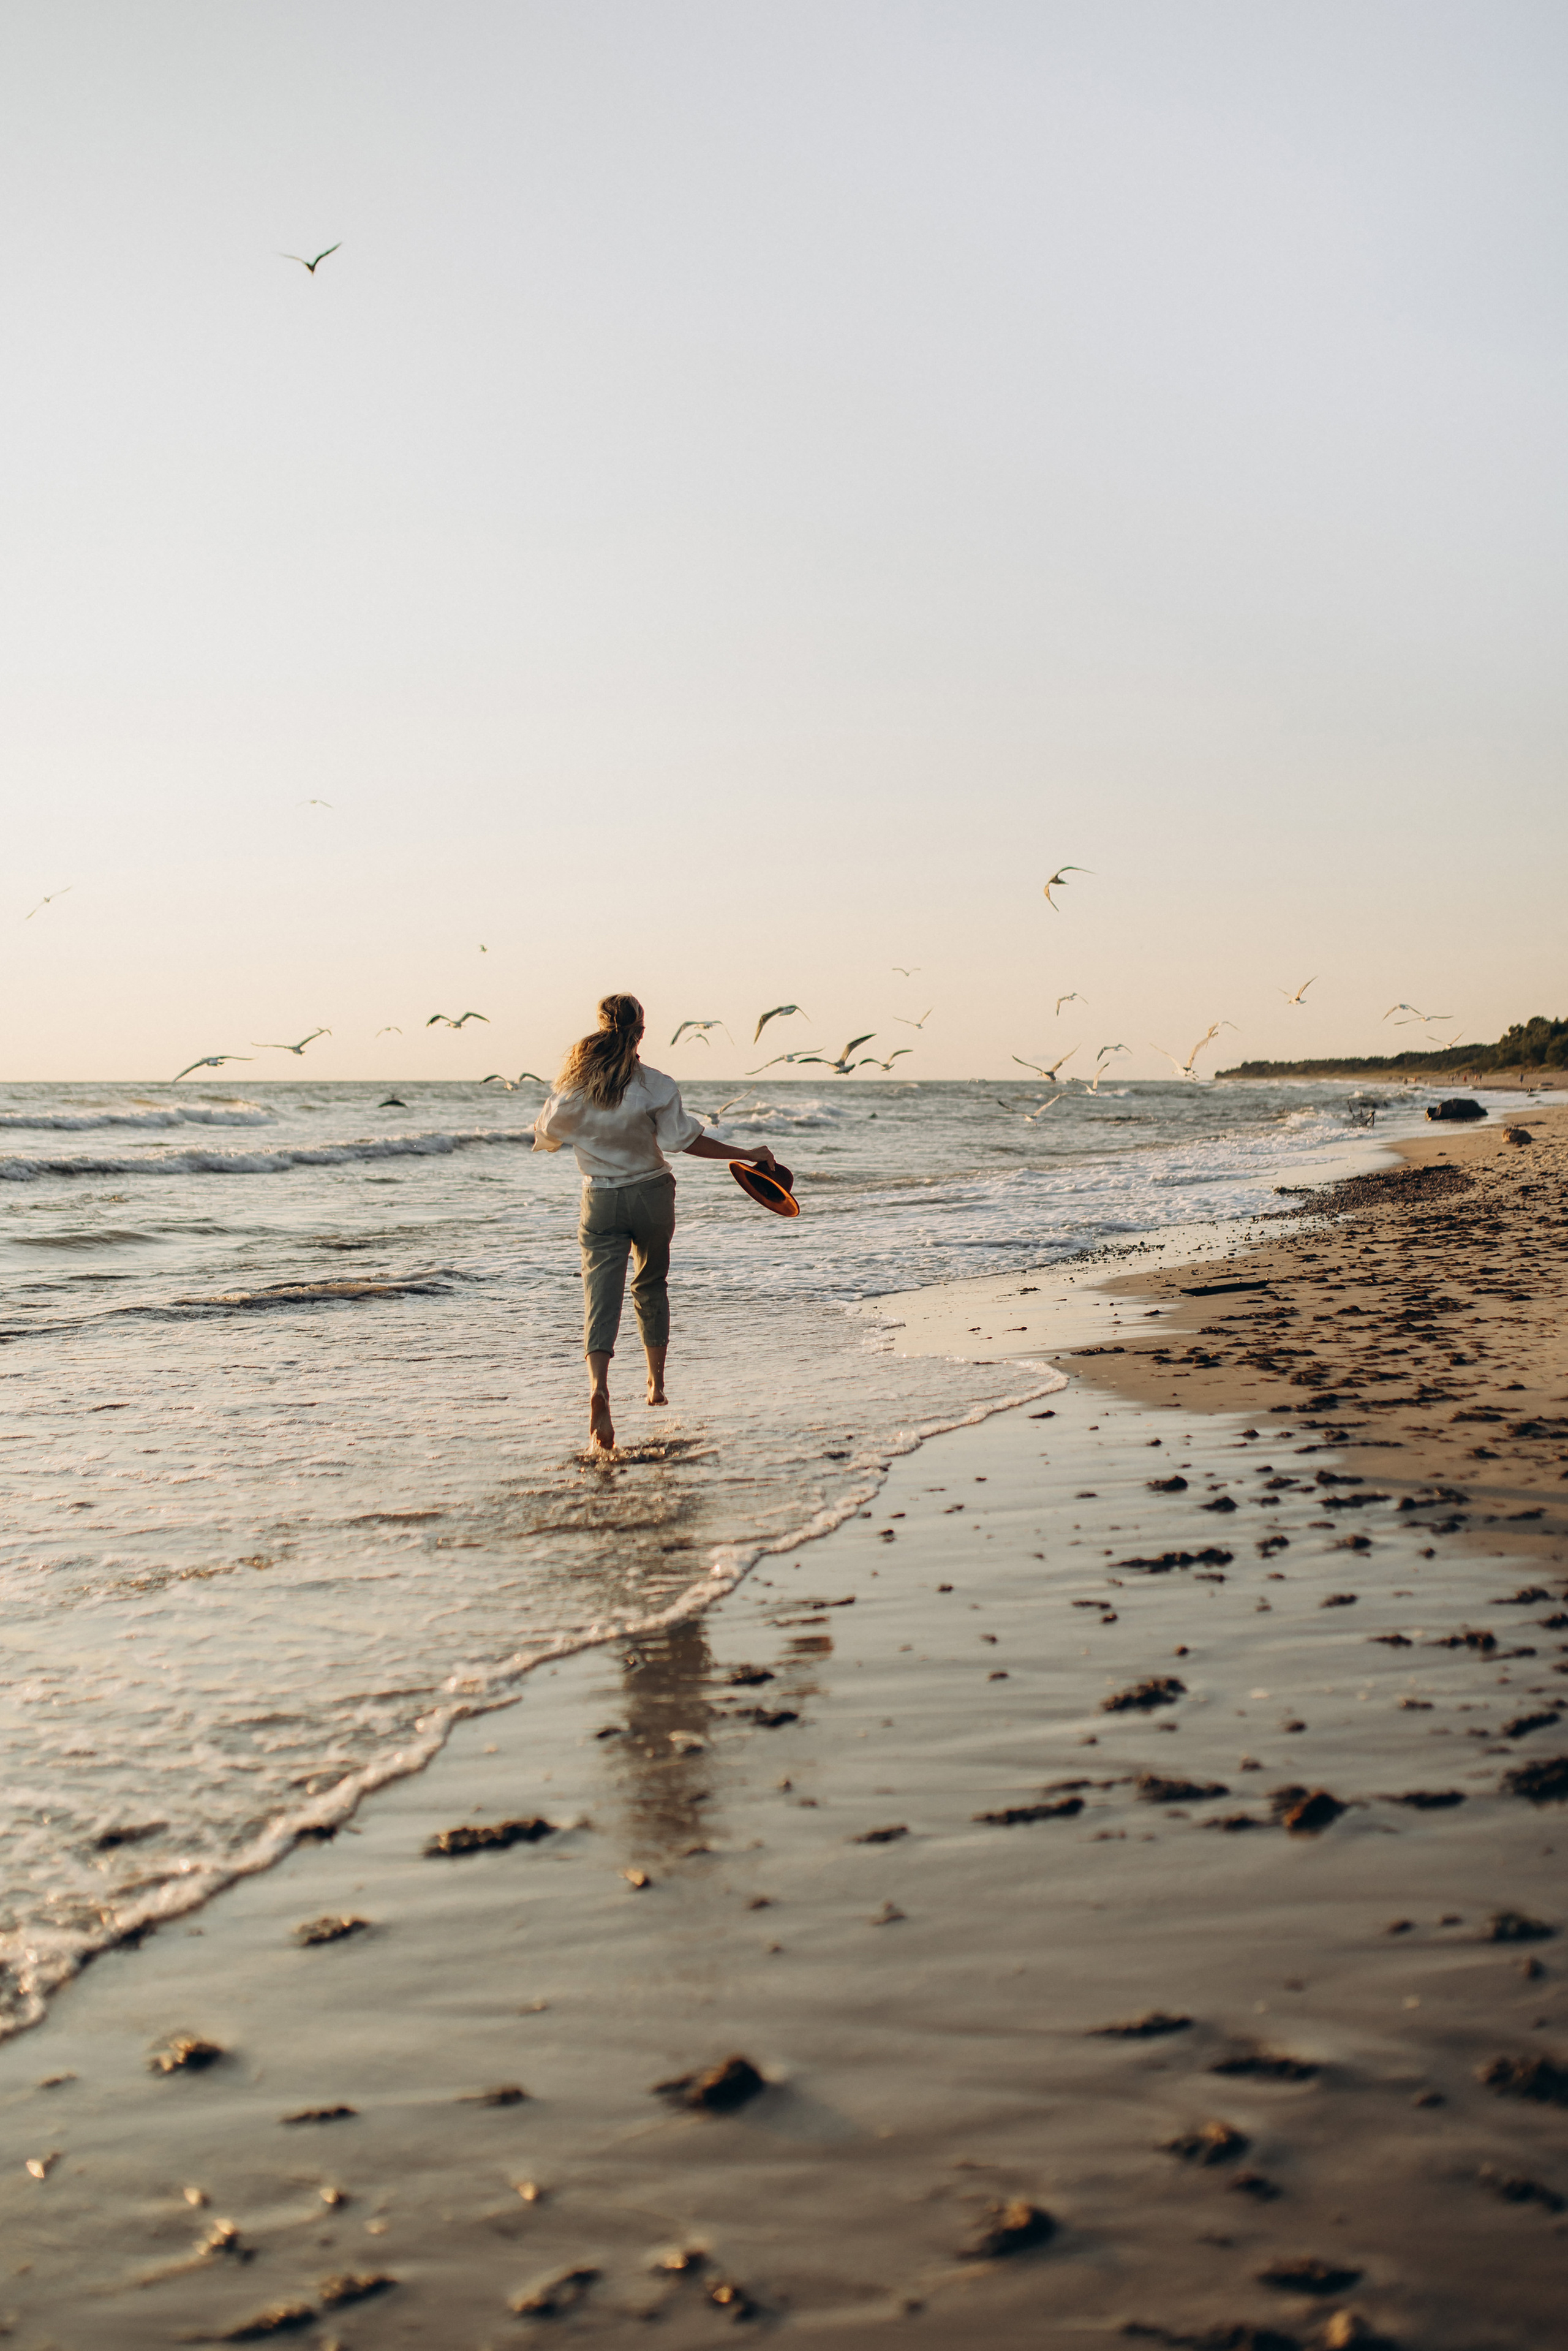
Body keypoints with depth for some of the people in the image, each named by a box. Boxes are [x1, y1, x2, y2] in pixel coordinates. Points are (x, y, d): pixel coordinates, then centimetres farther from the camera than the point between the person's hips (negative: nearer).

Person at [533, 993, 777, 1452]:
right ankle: (656, 1384, 29)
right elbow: (685, 1140, -15)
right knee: (650, 1286, 20)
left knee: (601, 1295, -6)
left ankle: (598, 1386, -30)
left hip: (601, 1202, 0)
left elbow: (546, 1135, 6)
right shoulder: (654, 1085, -13)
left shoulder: (573, 1086, -7)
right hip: (651, 1195, 0)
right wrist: (745, 1155, -8)